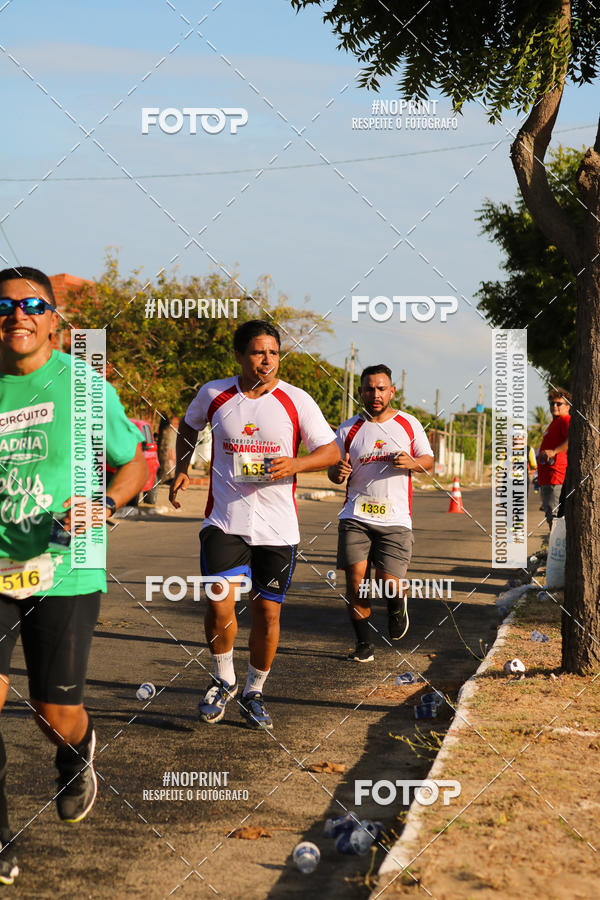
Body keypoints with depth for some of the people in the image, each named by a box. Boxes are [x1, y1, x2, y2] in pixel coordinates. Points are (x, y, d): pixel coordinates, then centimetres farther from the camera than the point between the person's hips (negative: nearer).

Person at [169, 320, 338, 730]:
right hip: (224, 521, 0)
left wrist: (295, 463, -16)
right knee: (219, 605, -14)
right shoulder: (213, 395, 1)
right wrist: (182, 469, 10)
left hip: (278, 526, 0)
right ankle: (223, 681, 13)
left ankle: (254, 692, 26)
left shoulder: (296, 400, -2)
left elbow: (331, 451, 2)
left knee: (268, 611, 5)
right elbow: (188, 427, 22)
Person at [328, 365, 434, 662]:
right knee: (355, 581, -9)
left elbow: (429, 460, 15)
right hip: (356, 517, 1)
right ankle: (364, 643, 9)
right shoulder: (348, 430, 6)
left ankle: (398, 604, 28)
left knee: (388, 583, -10)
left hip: (396, 519, -1)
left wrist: (412, 463, -8)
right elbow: (333, 472, 14)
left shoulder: (409, 424, 7)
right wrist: (339, 471, -11)